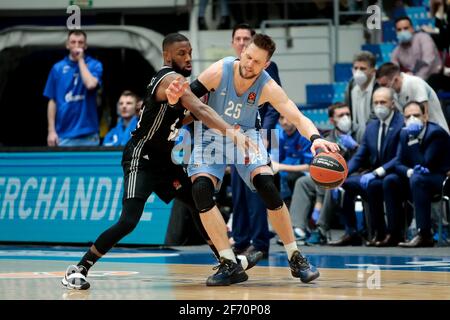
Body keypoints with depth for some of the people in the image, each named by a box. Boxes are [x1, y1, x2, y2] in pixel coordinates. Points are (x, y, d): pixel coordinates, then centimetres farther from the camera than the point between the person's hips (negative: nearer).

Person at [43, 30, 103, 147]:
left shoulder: (94, 65, 2)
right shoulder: (58, 68, 6)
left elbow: (91, 84, -19)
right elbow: (52, 101, 7)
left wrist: (80, 60, -9)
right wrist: (51, 131, 0)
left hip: (88, 134, -1)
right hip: (64, 135, 1)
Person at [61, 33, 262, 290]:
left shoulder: (178, 80, 10)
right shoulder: (172, 79, -20)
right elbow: (200, 110, -35)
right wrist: (231, 132, -46)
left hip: (164, 160, 10)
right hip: (141, 159, -10)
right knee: (129, 221, -19)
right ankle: (79, 269, -12)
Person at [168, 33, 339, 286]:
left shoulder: (268, 87, -21)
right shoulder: (219, 71, -23)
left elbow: (299, 118, -26)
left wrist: (315, 137, -48)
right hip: (212, 136, 0)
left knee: (267, 186, -22)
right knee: (201, 190, -23)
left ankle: (296, 259, -7)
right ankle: (230, 265, -17)